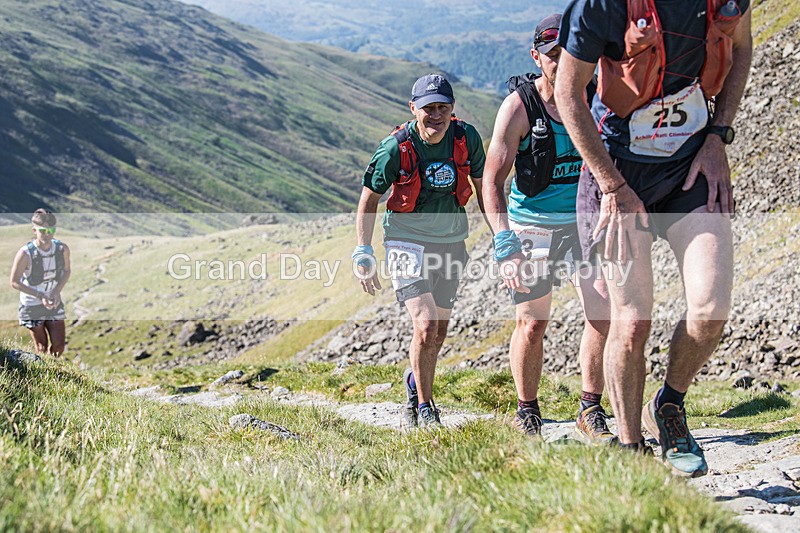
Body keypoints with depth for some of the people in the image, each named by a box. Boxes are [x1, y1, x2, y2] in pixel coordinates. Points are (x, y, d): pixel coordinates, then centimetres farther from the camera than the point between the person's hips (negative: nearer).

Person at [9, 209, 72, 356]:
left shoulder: (62, 249, -12)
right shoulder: (25, 254, -25)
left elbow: (66, 271, 6)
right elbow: (14, 282, -16)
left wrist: (57, 291, -12)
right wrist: (40, 296, -22)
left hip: (54, 303, 3)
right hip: (31, 305, -3)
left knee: (59, 346, 5)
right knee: (42, 348, 6)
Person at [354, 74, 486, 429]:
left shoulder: (467, 138, -9)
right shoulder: (395, 148, -18)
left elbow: (484, 186, 7)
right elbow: (369, 200, -5)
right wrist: (363, 254, -8)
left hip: (451, 239, 4)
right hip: (407, 239, -4)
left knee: (438, 332, 13)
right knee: (426, 326, -18)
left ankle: (415, 381, 44)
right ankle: (424, 408, 2)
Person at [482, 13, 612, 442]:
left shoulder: (596, 98, -5)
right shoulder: (518, 106, -15)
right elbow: (492, 181, -16)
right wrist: (505, 245, -26)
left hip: (585, 221, 3)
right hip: (532, 225, -2)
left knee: (603, 310, -12)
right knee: (532, 323, 1)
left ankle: (591, 413, 1)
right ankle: (527, 415, 20)